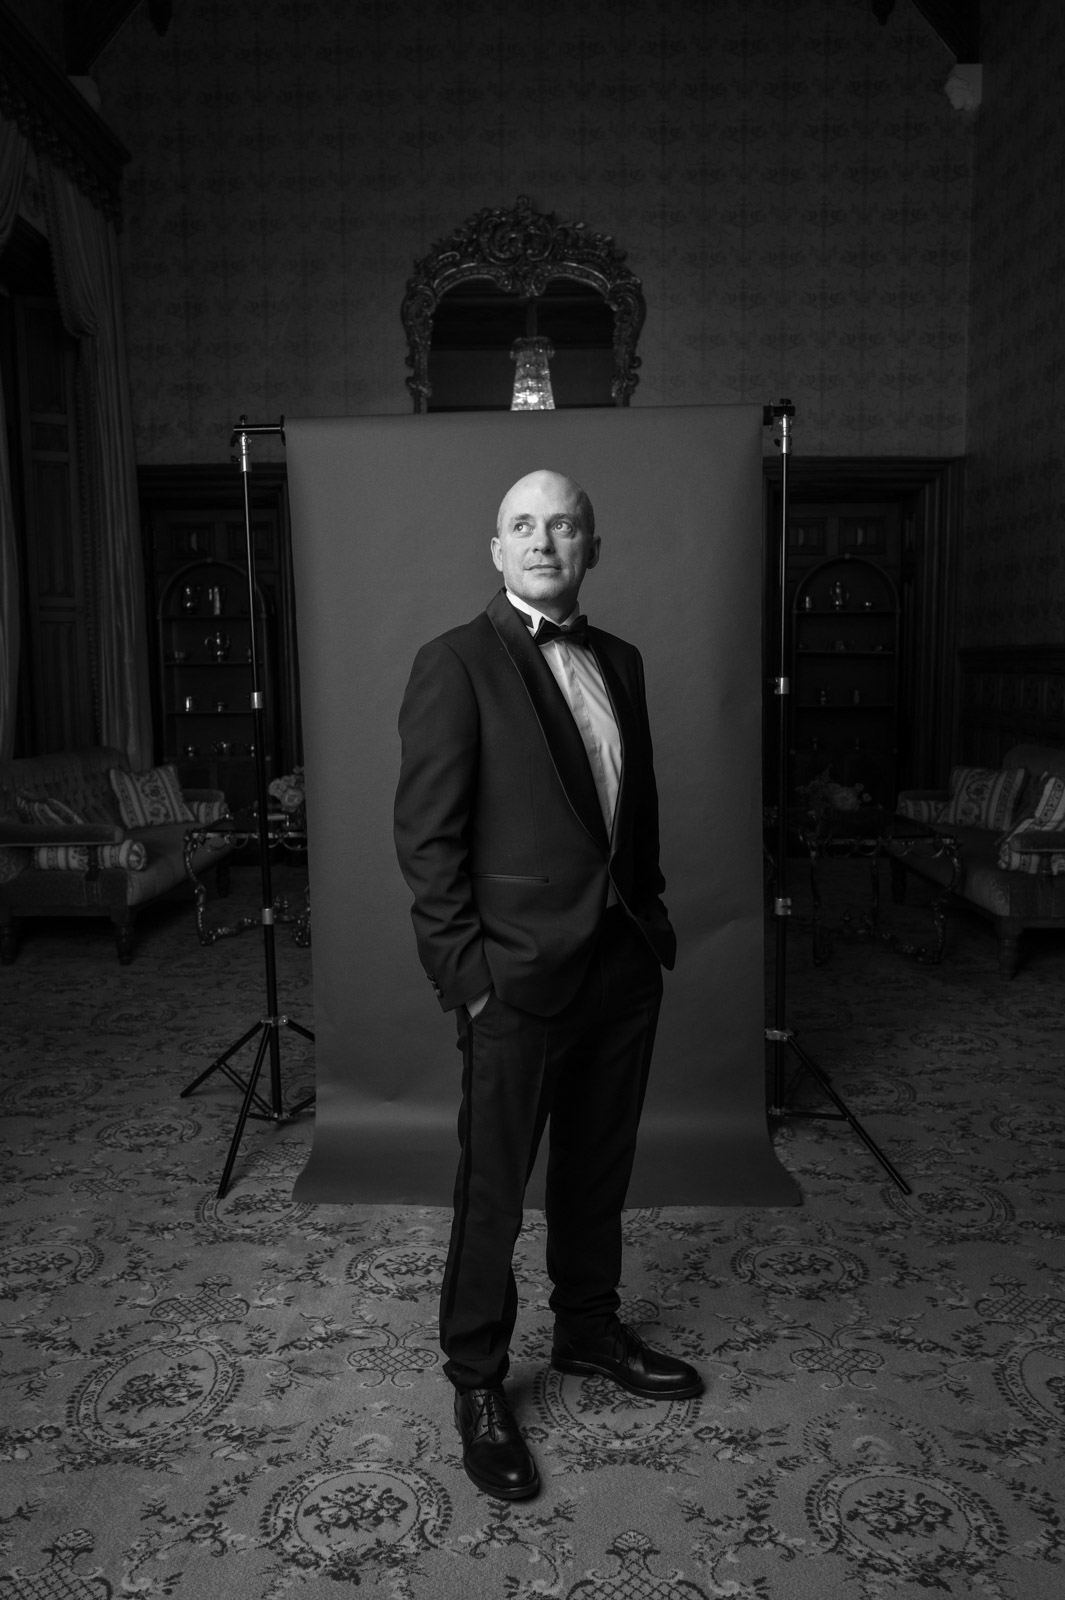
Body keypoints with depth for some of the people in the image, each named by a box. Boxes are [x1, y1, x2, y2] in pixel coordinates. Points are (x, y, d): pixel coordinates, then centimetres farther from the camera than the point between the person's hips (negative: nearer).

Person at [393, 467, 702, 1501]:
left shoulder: (620, 662, 10)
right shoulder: (455, 664, -10)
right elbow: (426, 834, -13)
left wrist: (651, 916, 9)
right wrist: (465, 971, -15)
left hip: (623, 962, 6)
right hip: (519, 975, -6)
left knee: (598, 1170, 21)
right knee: (493, 1189, 7)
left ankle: (588, 1329, 42)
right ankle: (477, 1383, 28)